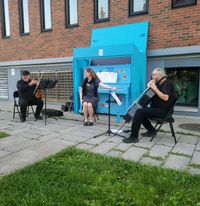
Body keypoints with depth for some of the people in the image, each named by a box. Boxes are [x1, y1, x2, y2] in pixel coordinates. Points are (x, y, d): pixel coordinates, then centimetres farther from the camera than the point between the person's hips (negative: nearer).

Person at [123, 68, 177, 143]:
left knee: (139, 112, -23)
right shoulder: (159, 84, 16)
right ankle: (151, 130, 18)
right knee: (141, 111, 16)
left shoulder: (167, 83, -12)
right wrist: (150, 87, 5)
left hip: (162, 111, -10)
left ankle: (134, 137, -21)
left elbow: (165, 98, -28)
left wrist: (155, 88, -24)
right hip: (158, 109, 10)